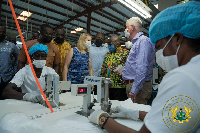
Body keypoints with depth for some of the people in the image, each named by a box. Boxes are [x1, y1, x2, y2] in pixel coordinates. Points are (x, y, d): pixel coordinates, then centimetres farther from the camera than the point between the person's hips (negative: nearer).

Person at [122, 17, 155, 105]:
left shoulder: (143, 41, -13)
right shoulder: (136, 42, 20)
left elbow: (142, 68, -24)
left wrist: (134, 90, -27)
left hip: (138, 87, -10)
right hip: (131, 84, 10)